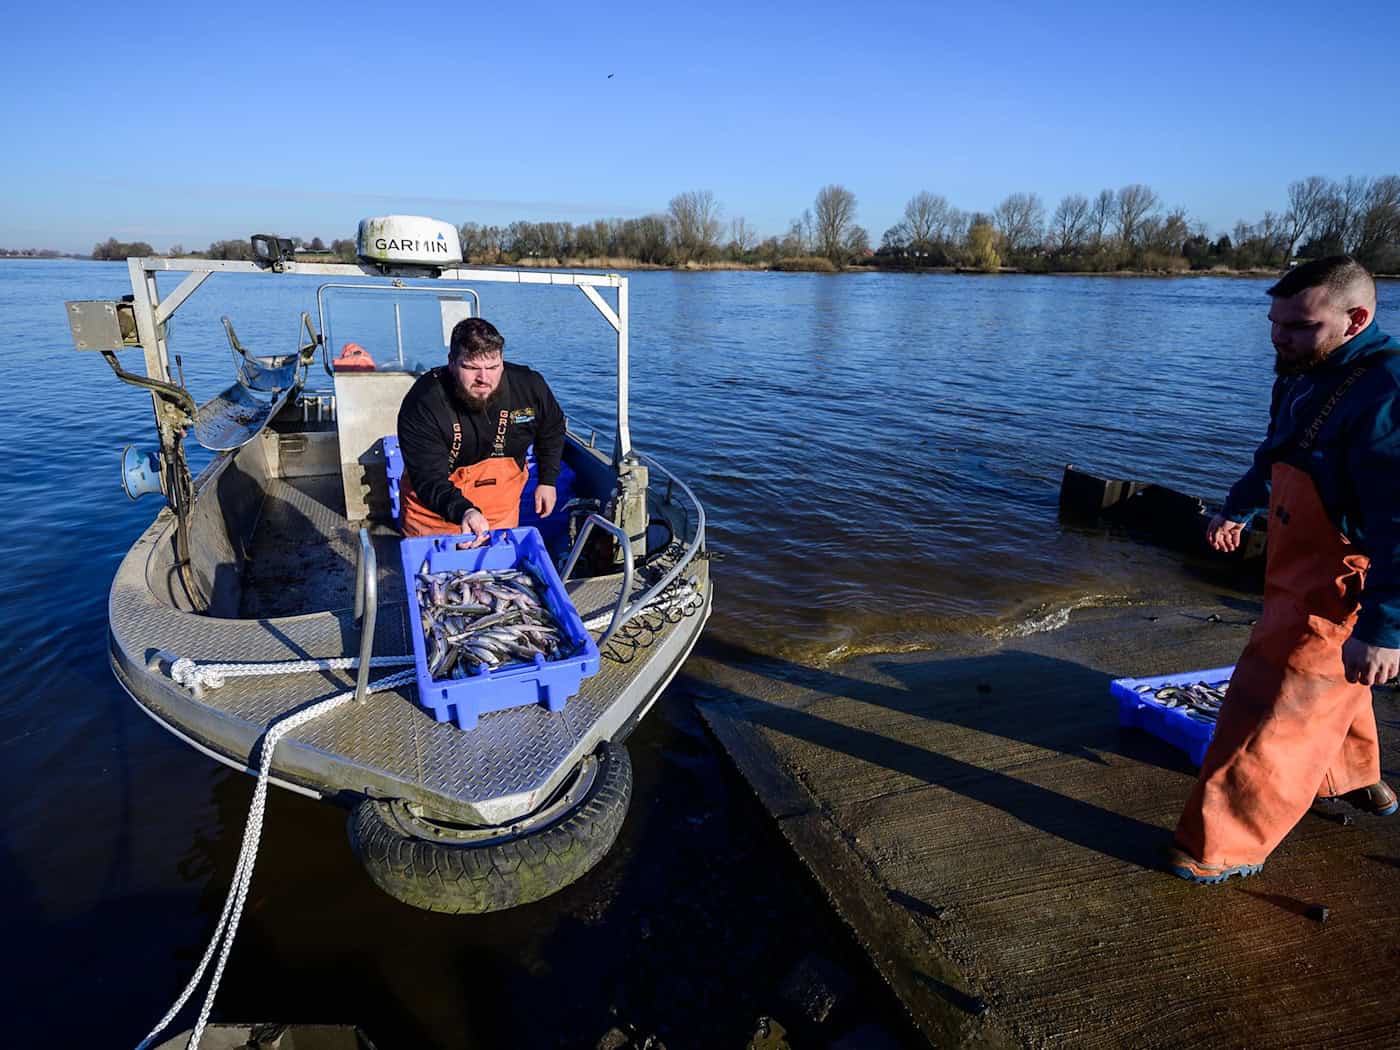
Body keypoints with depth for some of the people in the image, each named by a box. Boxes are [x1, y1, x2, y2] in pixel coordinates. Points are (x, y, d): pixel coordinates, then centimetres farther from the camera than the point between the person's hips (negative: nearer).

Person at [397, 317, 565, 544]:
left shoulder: (530, 387, -14)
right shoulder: (421, 404, -26)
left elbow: (552, 430, 8)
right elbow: (429, 479, -29)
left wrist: (548, 480, 5)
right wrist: (463, 511, -47)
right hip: (435, 510, -2)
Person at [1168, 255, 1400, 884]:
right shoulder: (1306, 378, 5)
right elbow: (1276, 457, 23)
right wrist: (1237, 509, 33)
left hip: (1339, 597, -10)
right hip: (1303, 578, 10)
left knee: (1272, 717, -3)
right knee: (1326, 685, 30)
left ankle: (1226, 847, 9)